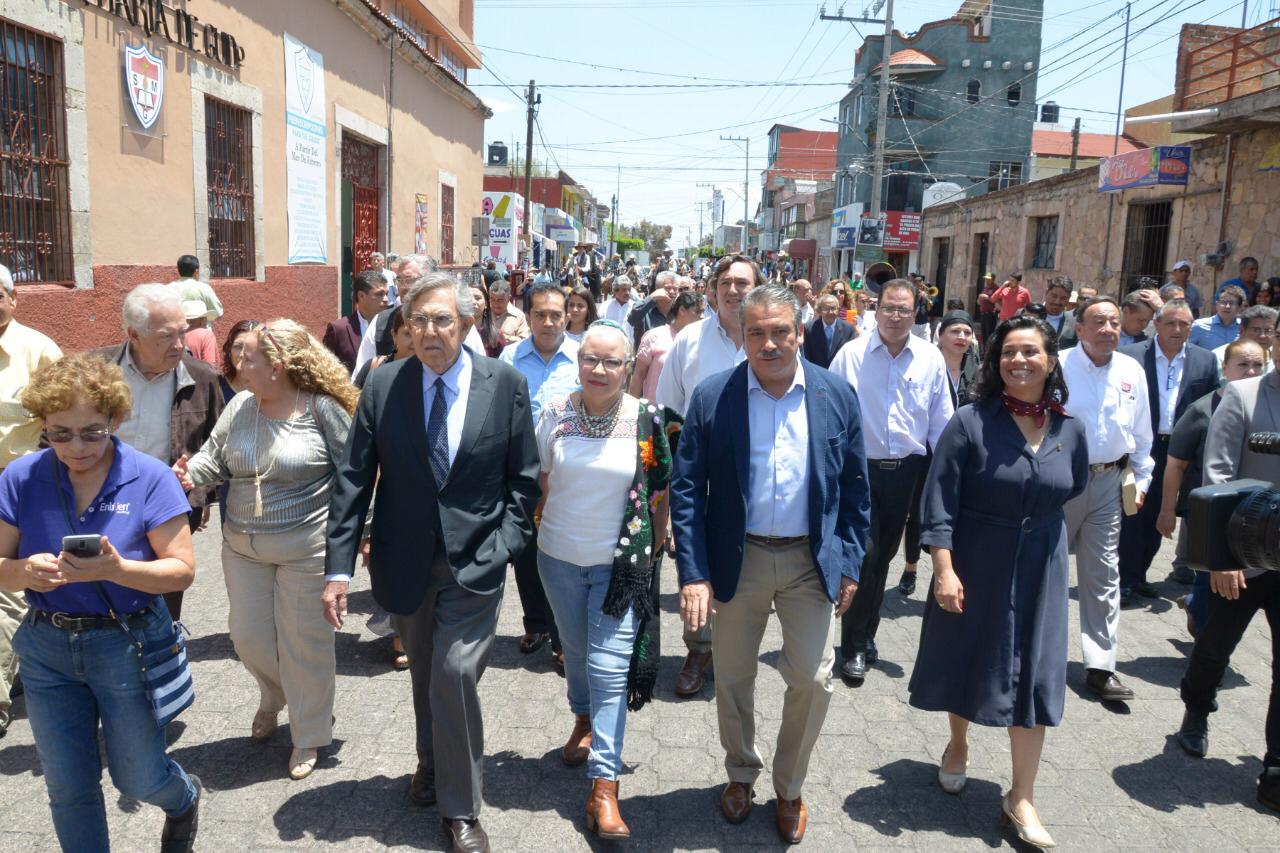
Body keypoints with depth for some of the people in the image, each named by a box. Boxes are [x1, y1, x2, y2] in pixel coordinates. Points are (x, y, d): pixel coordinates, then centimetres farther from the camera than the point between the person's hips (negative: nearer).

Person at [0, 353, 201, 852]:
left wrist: (115, 570, -30)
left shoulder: (149, 479, -13)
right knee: (68, 790, 14)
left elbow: (182, 570, -13)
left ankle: (186, 798, 46)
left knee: (138, 780, 12)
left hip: (129, 646, -3)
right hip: (47, 648, 3)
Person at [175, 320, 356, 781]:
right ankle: (274, 696, 46)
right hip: (242, 546, 5)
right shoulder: (239, 406, 2)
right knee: (248, 635, 13)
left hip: (307, 549, -5)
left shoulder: (322, 408, -13)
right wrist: (190, 474, -17)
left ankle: (309, 735, 27)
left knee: (304, 642, 6)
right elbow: (215, 456, 6)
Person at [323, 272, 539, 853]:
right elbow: (353, 479, -4)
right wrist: (339, 566, -8)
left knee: (456, 675, -7)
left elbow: (523, 478, 0)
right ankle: (432, 763, 45)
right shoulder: (382, 386, -5)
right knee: (424, 674, 18)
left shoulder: (505, 385, -7)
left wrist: (505, 547, -10)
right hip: (405, 560, 2)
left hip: (475, 564, -2)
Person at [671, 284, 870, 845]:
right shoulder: (711, 398, -9)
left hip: (813, 561, 1)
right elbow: (686, 489, -8)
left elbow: (854, 489, 3)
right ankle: (741, 773, 41)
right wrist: (693, 573, -12)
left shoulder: (837, 396, -4)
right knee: (732, 678, 14)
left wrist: (850, 563, 1)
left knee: (812, 680, 3)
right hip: (737, 559, 0)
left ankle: (790, 787, 30)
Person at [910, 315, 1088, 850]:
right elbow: (939, 502, -16)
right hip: (972, 564, -3)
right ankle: (958, 746, 42)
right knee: (963, 658, 14)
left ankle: (1020, 801, 19)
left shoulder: (1070, 430, -2)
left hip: (1039, 570, 3)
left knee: (1032, 675, 6)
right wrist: (944, 570, -21)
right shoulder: (971, 422, -14)